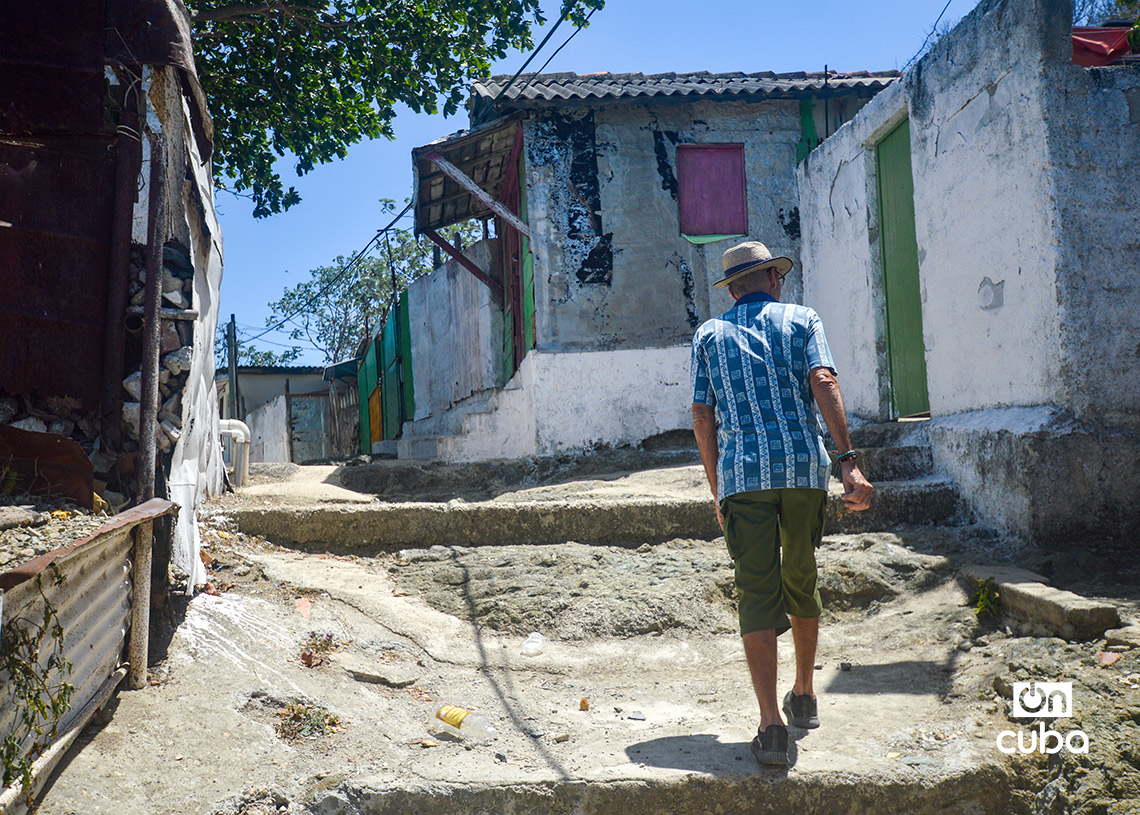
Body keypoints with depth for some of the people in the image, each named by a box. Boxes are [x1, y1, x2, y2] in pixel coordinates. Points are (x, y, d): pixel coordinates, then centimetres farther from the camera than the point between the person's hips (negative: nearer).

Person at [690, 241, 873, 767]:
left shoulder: (710, 334, 15)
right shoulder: (800, 319, 11)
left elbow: (702, 417, 8)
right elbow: (823, 382, -6)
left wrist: (717, 491, 15)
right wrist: (849, 462, -12)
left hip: (742, 471, 0)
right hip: (804, 465, 1)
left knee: (757, 592, -2)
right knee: (801, 580, 18)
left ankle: (770, 723, -10)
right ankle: (804, 697, 32)